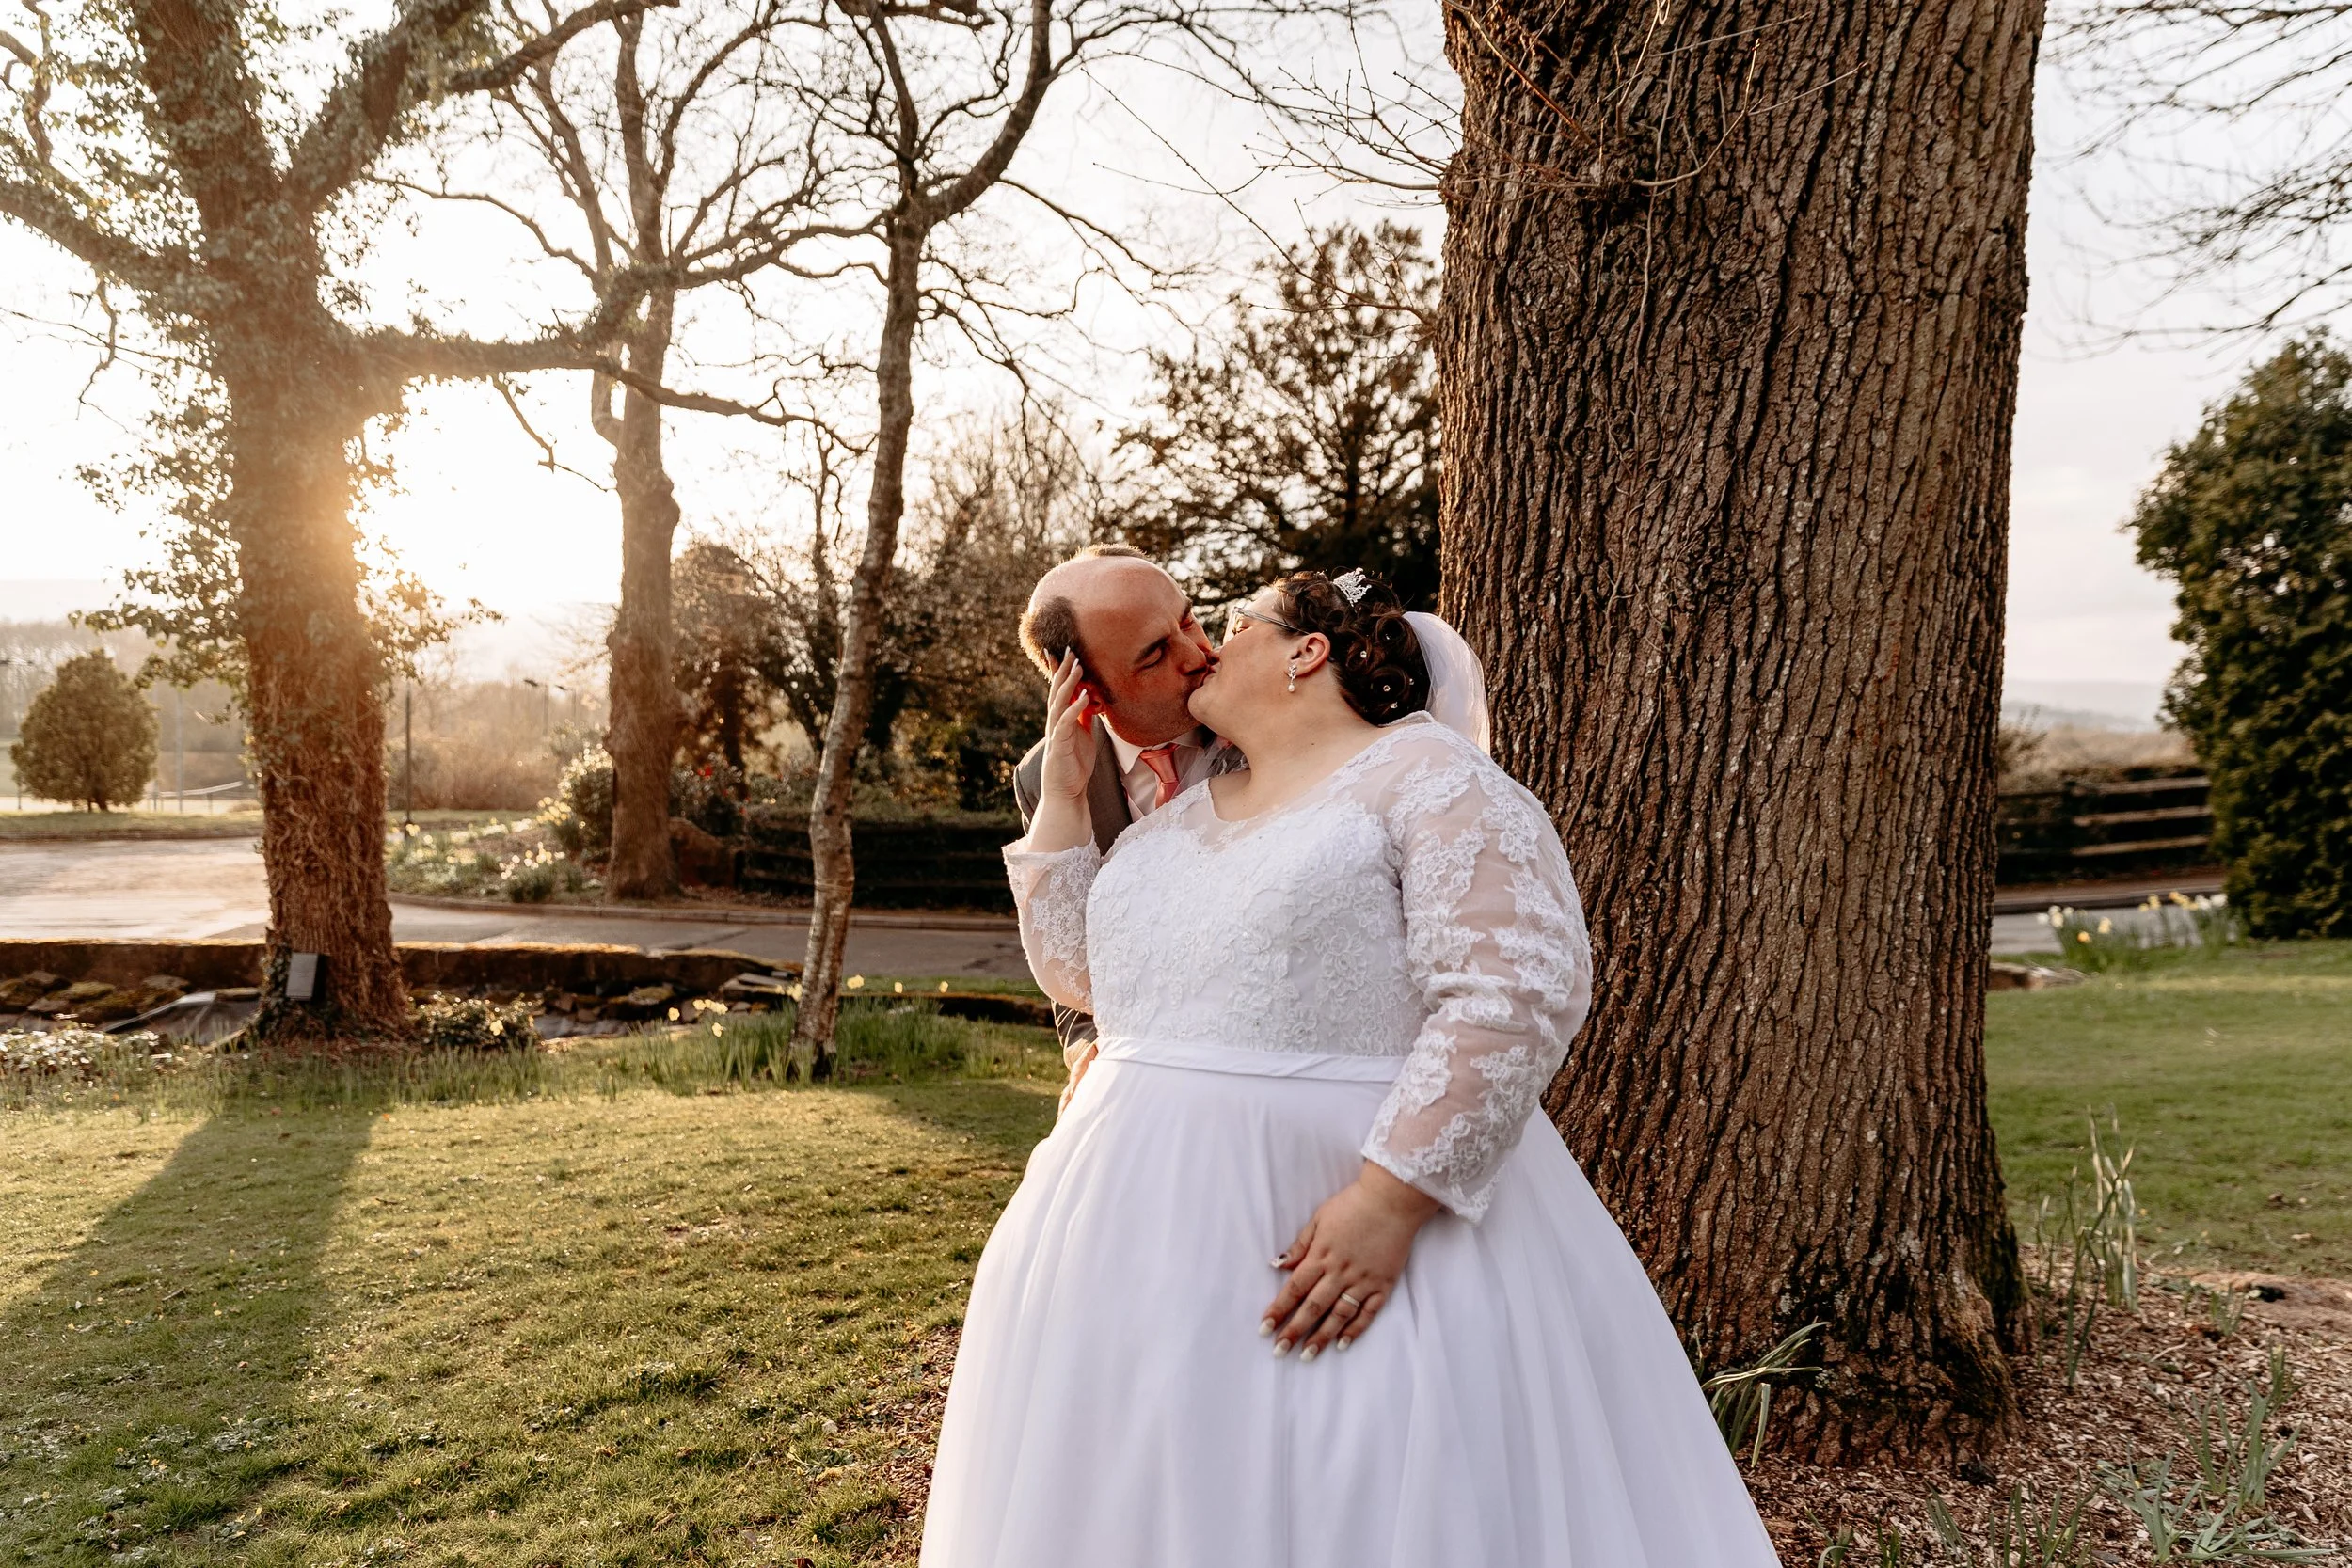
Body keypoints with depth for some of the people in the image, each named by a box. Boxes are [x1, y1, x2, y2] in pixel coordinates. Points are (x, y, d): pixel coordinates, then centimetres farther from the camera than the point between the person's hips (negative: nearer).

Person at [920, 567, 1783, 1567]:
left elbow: (1517, 990, -18)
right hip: (1153, 1216, 7)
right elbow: (1074, 969, 19)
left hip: (1346, 1222, -7)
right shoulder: (1181, 818, 15)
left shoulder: (1425, 775, -8)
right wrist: (1065, 792, 12)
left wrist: (1388, 1200, -25)